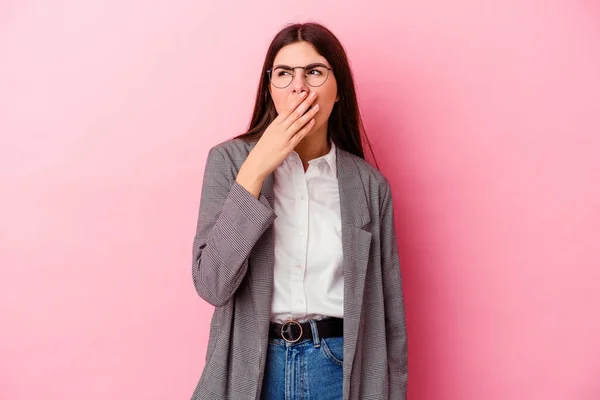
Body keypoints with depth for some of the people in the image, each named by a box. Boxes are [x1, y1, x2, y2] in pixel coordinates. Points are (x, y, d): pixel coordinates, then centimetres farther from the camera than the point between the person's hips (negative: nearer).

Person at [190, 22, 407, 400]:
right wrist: (256, 169, -20)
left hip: (342, 369, 1)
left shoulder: (369, 184, -2)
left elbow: (389, 311, 2)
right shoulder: (229, 161, -6)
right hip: (250, 368, -1)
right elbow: (212, 285, -15)